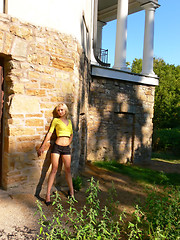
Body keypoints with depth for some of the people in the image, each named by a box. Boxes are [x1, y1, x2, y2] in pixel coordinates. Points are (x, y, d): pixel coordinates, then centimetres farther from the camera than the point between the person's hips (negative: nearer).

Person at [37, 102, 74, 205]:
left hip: (67, 148, 4)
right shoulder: (56, 120, 2)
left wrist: (69, 143, 13)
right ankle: (48, 195, -1)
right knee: (54, 169, -5)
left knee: (68, 169, 8)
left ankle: (71, 191, 20)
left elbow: (71, 134, 25)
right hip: (57, 147, -4)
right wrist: (42, 146, -2)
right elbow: (49, 133, 0)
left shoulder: (69, 121, 14)